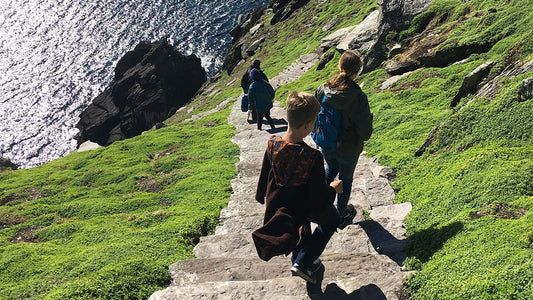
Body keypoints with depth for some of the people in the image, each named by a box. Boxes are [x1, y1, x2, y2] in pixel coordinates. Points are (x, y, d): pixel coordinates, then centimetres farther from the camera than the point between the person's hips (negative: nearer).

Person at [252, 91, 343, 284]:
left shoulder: (273, 145, -19)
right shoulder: (313, 157, -35)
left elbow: (265, 177, -2)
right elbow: (319, 198, -25)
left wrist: (263, 197, 18)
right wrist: (333, 189, -5)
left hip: (277, 204, 5)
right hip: (302, 209, -5)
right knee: (332, 219, 26)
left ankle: (299, 261, 57)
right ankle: (303, 263, 22)